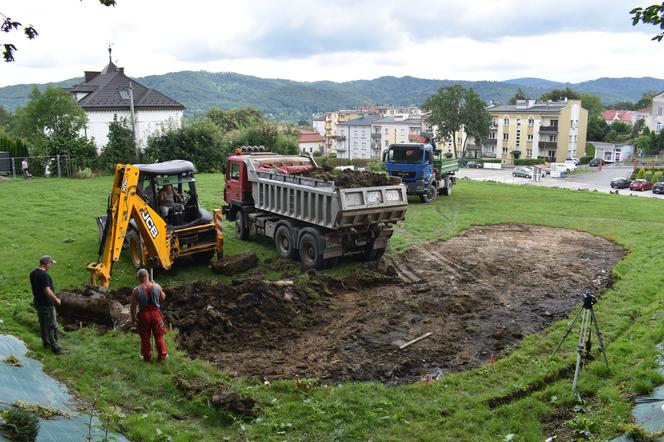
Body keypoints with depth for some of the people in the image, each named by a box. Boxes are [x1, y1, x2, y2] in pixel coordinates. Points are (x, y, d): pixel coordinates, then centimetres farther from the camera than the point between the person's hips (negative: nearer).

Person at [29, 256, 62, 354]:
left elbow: (35, 288, 14)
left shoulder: (32, 273, 4)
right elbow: (47, 291, -29)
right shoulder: (44, 275, -25)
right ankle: (54, 347, 5)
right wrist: (56, 299, -16)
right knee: (52, 326, 0)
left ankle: (46, 342, 33)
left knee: (42, 324, 20)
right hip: (47, 304, -9)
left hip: (38, 303, 9)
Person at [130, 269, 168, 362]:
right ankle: (162, 355, 29)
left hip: (144, 315, -2)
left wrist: (133, 318, 4)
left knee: (145, 338, 17)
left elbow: (133, 306, -11)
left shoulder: (136, 291, -18)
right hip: (156, 313, 2)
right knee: (159, 336, 18)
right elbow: (163, 297, 6)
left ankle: (147, 356, 31)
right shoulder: (157, 286, -12)